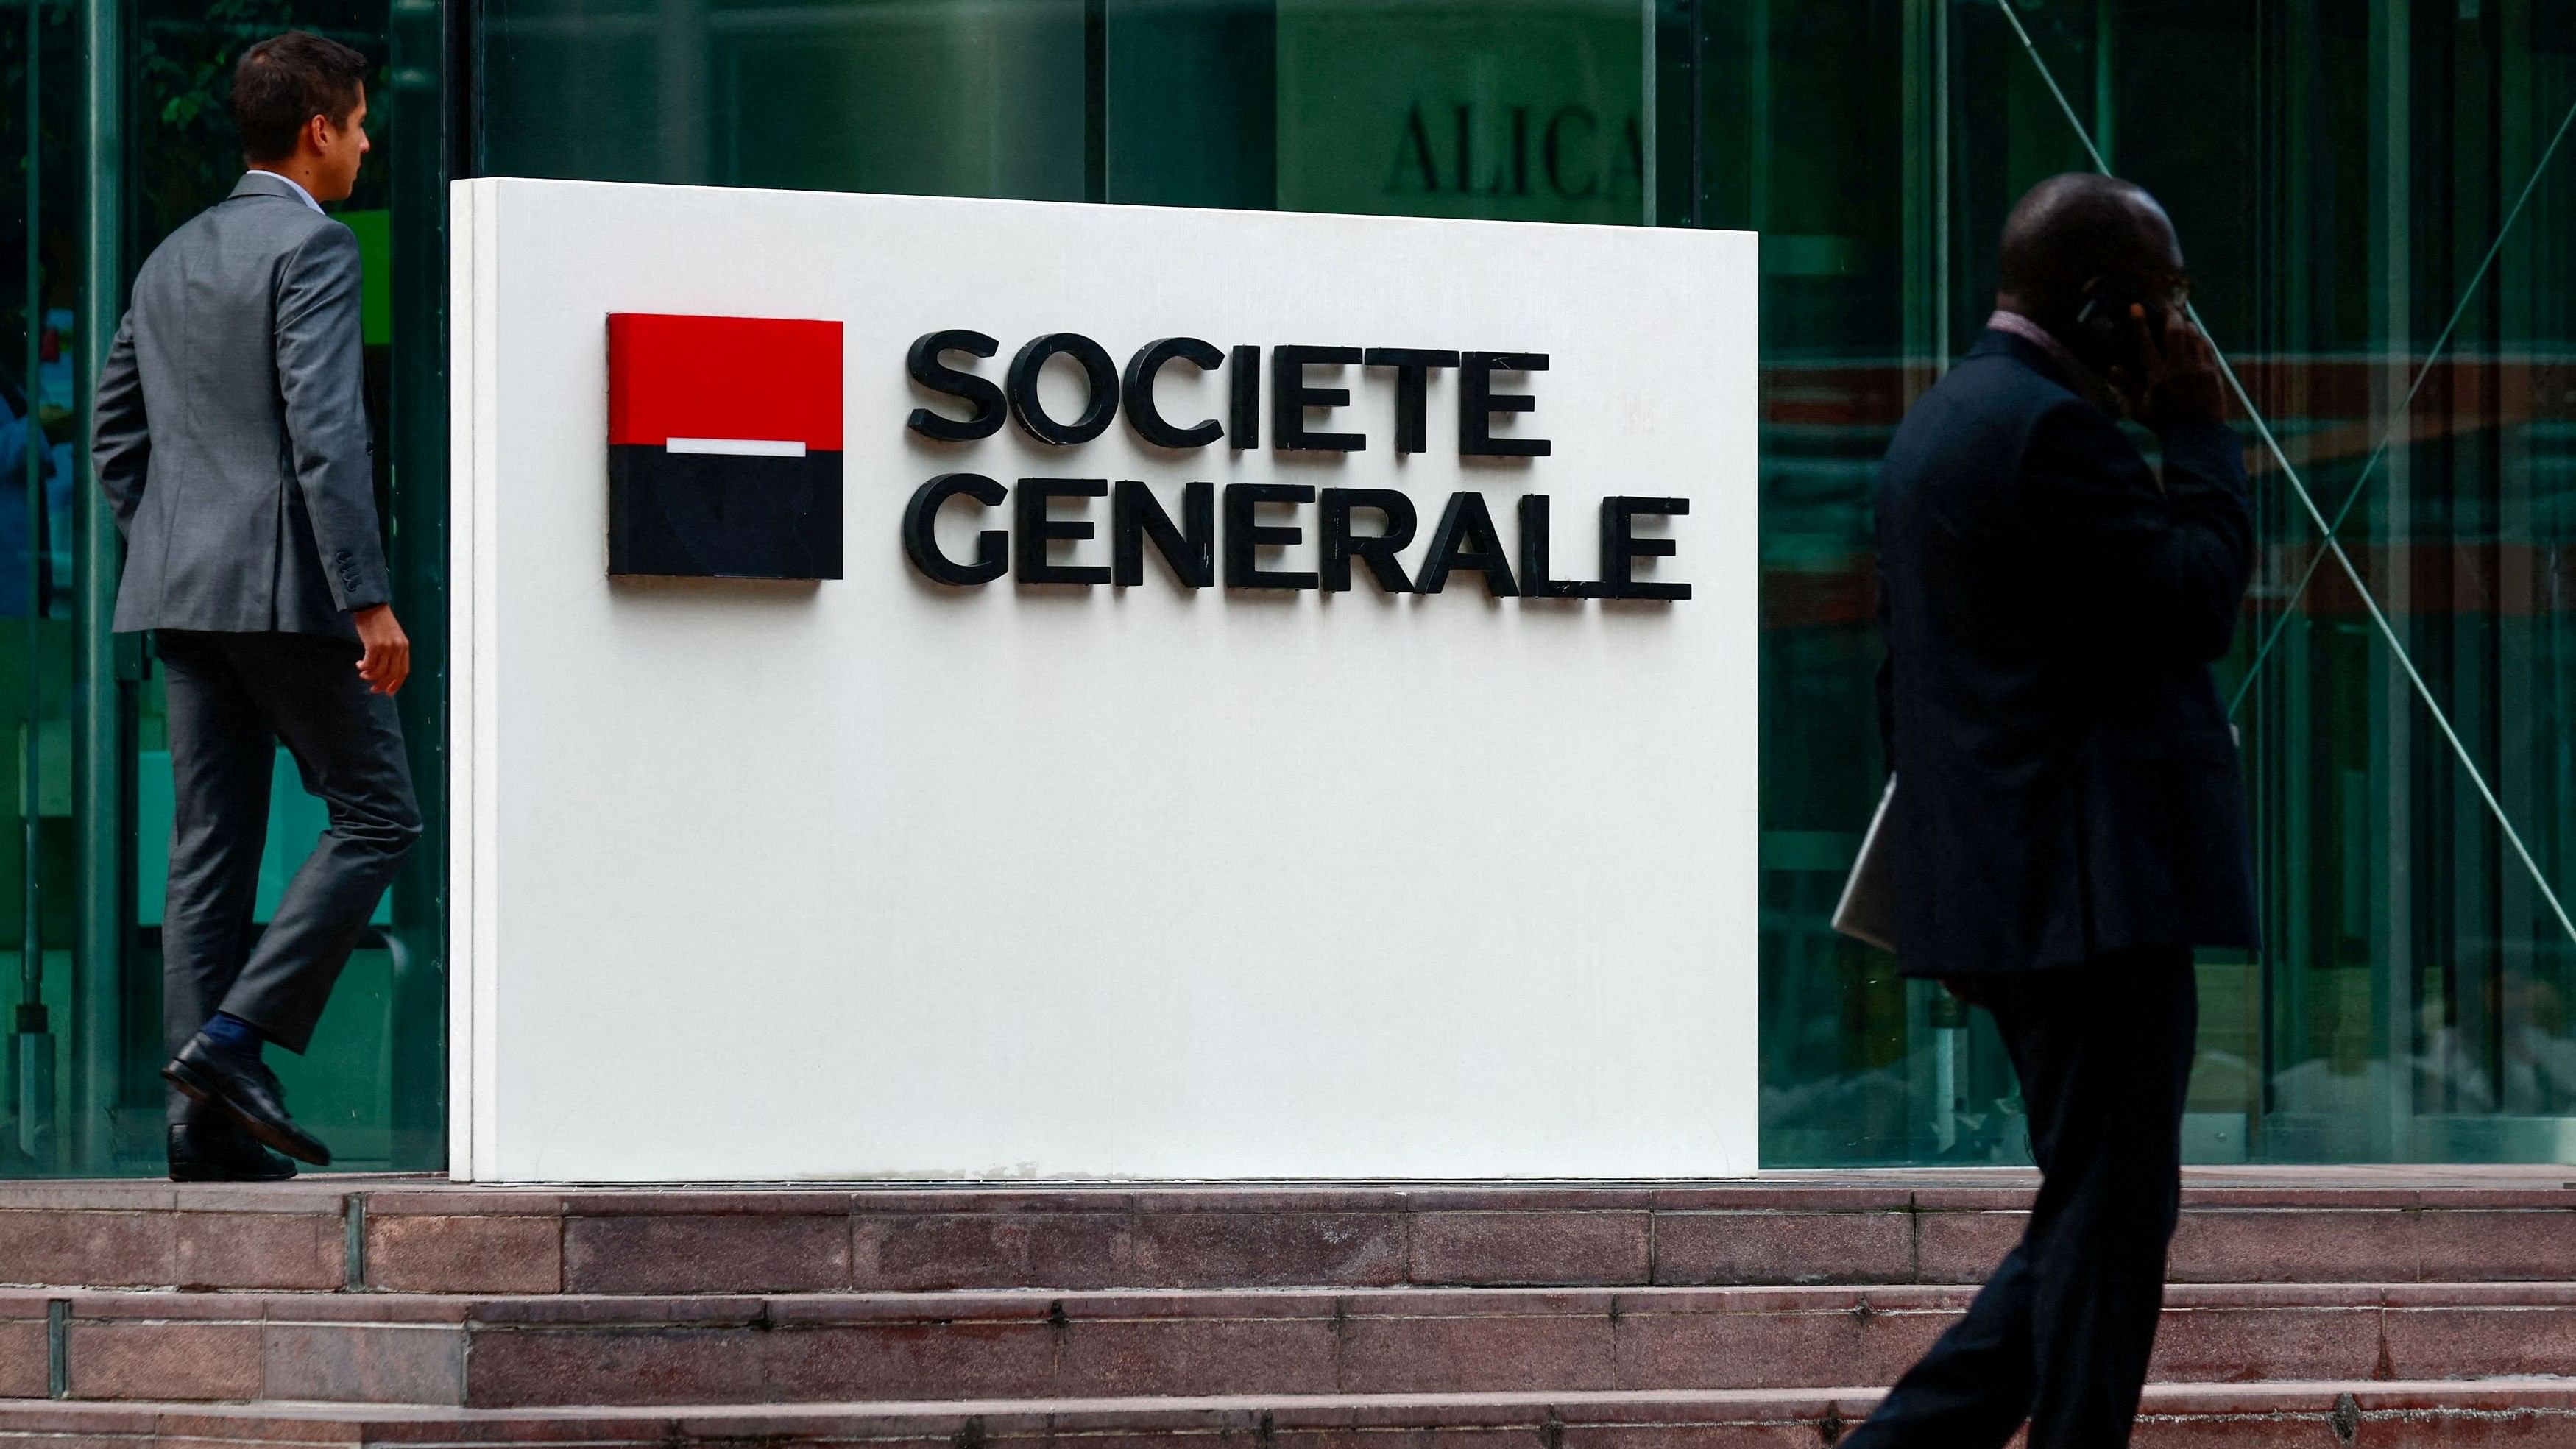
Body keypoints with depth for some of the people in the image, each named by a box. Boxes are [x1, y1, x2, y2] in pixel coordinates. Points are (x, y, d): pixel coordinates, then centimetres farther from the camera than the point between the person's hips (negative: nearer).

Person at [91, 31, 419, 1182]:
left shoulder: (173, 262, 16)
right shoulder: (312, 247, -9)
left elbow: (114, 434, 19)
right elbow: (325, 434, -18)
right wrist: (369, 600, -20)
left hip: (183, 596, 8)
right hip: (288, 582, -8)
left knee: (209, 852, 6)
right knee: (375, 815, 1)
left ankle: (204, 1123, 2)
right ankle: (233, 1037, -10)